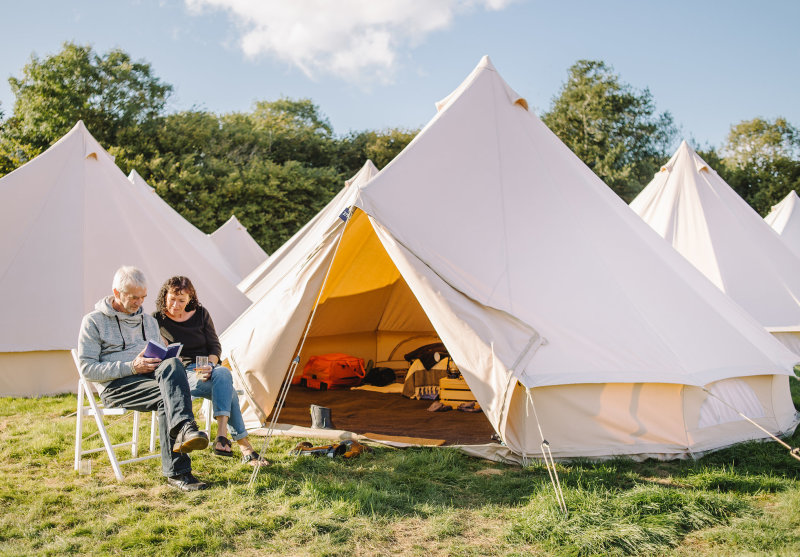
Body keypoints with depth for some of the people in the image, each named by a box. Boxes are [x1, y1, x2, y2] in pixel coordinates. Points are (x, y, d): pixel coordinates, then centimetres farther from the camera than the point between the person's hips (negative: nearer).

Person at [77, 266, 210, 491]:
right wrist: (131, 367, -15)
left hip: (149, 378, 4)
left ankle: (183, 430, -54)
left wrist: (162, 361, 0)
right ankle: (177, 472, -41)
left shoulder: (149, 321, 24)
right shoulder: (93, 321, 6)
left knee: (172, 365, -34)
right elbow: (87, 369, -3)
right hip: (116, 386, -4)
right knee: (166, 397, -35)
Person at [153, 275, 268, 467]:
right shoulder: (158, 319, -3)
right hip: (182, 373, -3)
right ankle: (245, 447, -36)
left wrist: (210, 365, -13)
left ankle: (222, 437, -47)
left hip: (208, 369, 4)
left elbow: (215, 346, 10)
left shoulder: (200, 313, 6)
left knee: (223, 374, -37)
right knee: (227, 389, -33)